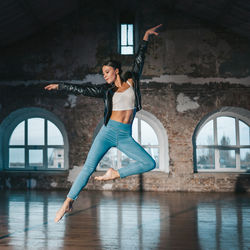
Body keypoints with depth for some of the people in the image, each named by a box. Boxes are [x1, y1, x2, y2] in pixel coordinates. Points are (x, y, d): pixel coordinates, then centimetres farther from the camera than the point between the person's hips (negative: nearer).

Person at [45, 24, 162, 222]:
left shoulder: (131, 81, 10)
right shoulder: (107, 90, 10)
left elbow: (139, 59, 17)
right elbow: (83, 90, 14)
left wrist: (146, 36, 21)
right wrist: (60, 85, 16)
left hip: (126, 137, 1)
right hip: (108, 132, -1)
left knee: (149, 164, -12)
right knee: (89, 167, -8)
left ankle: (116, 173, 1)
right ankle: (69, 202, 1)